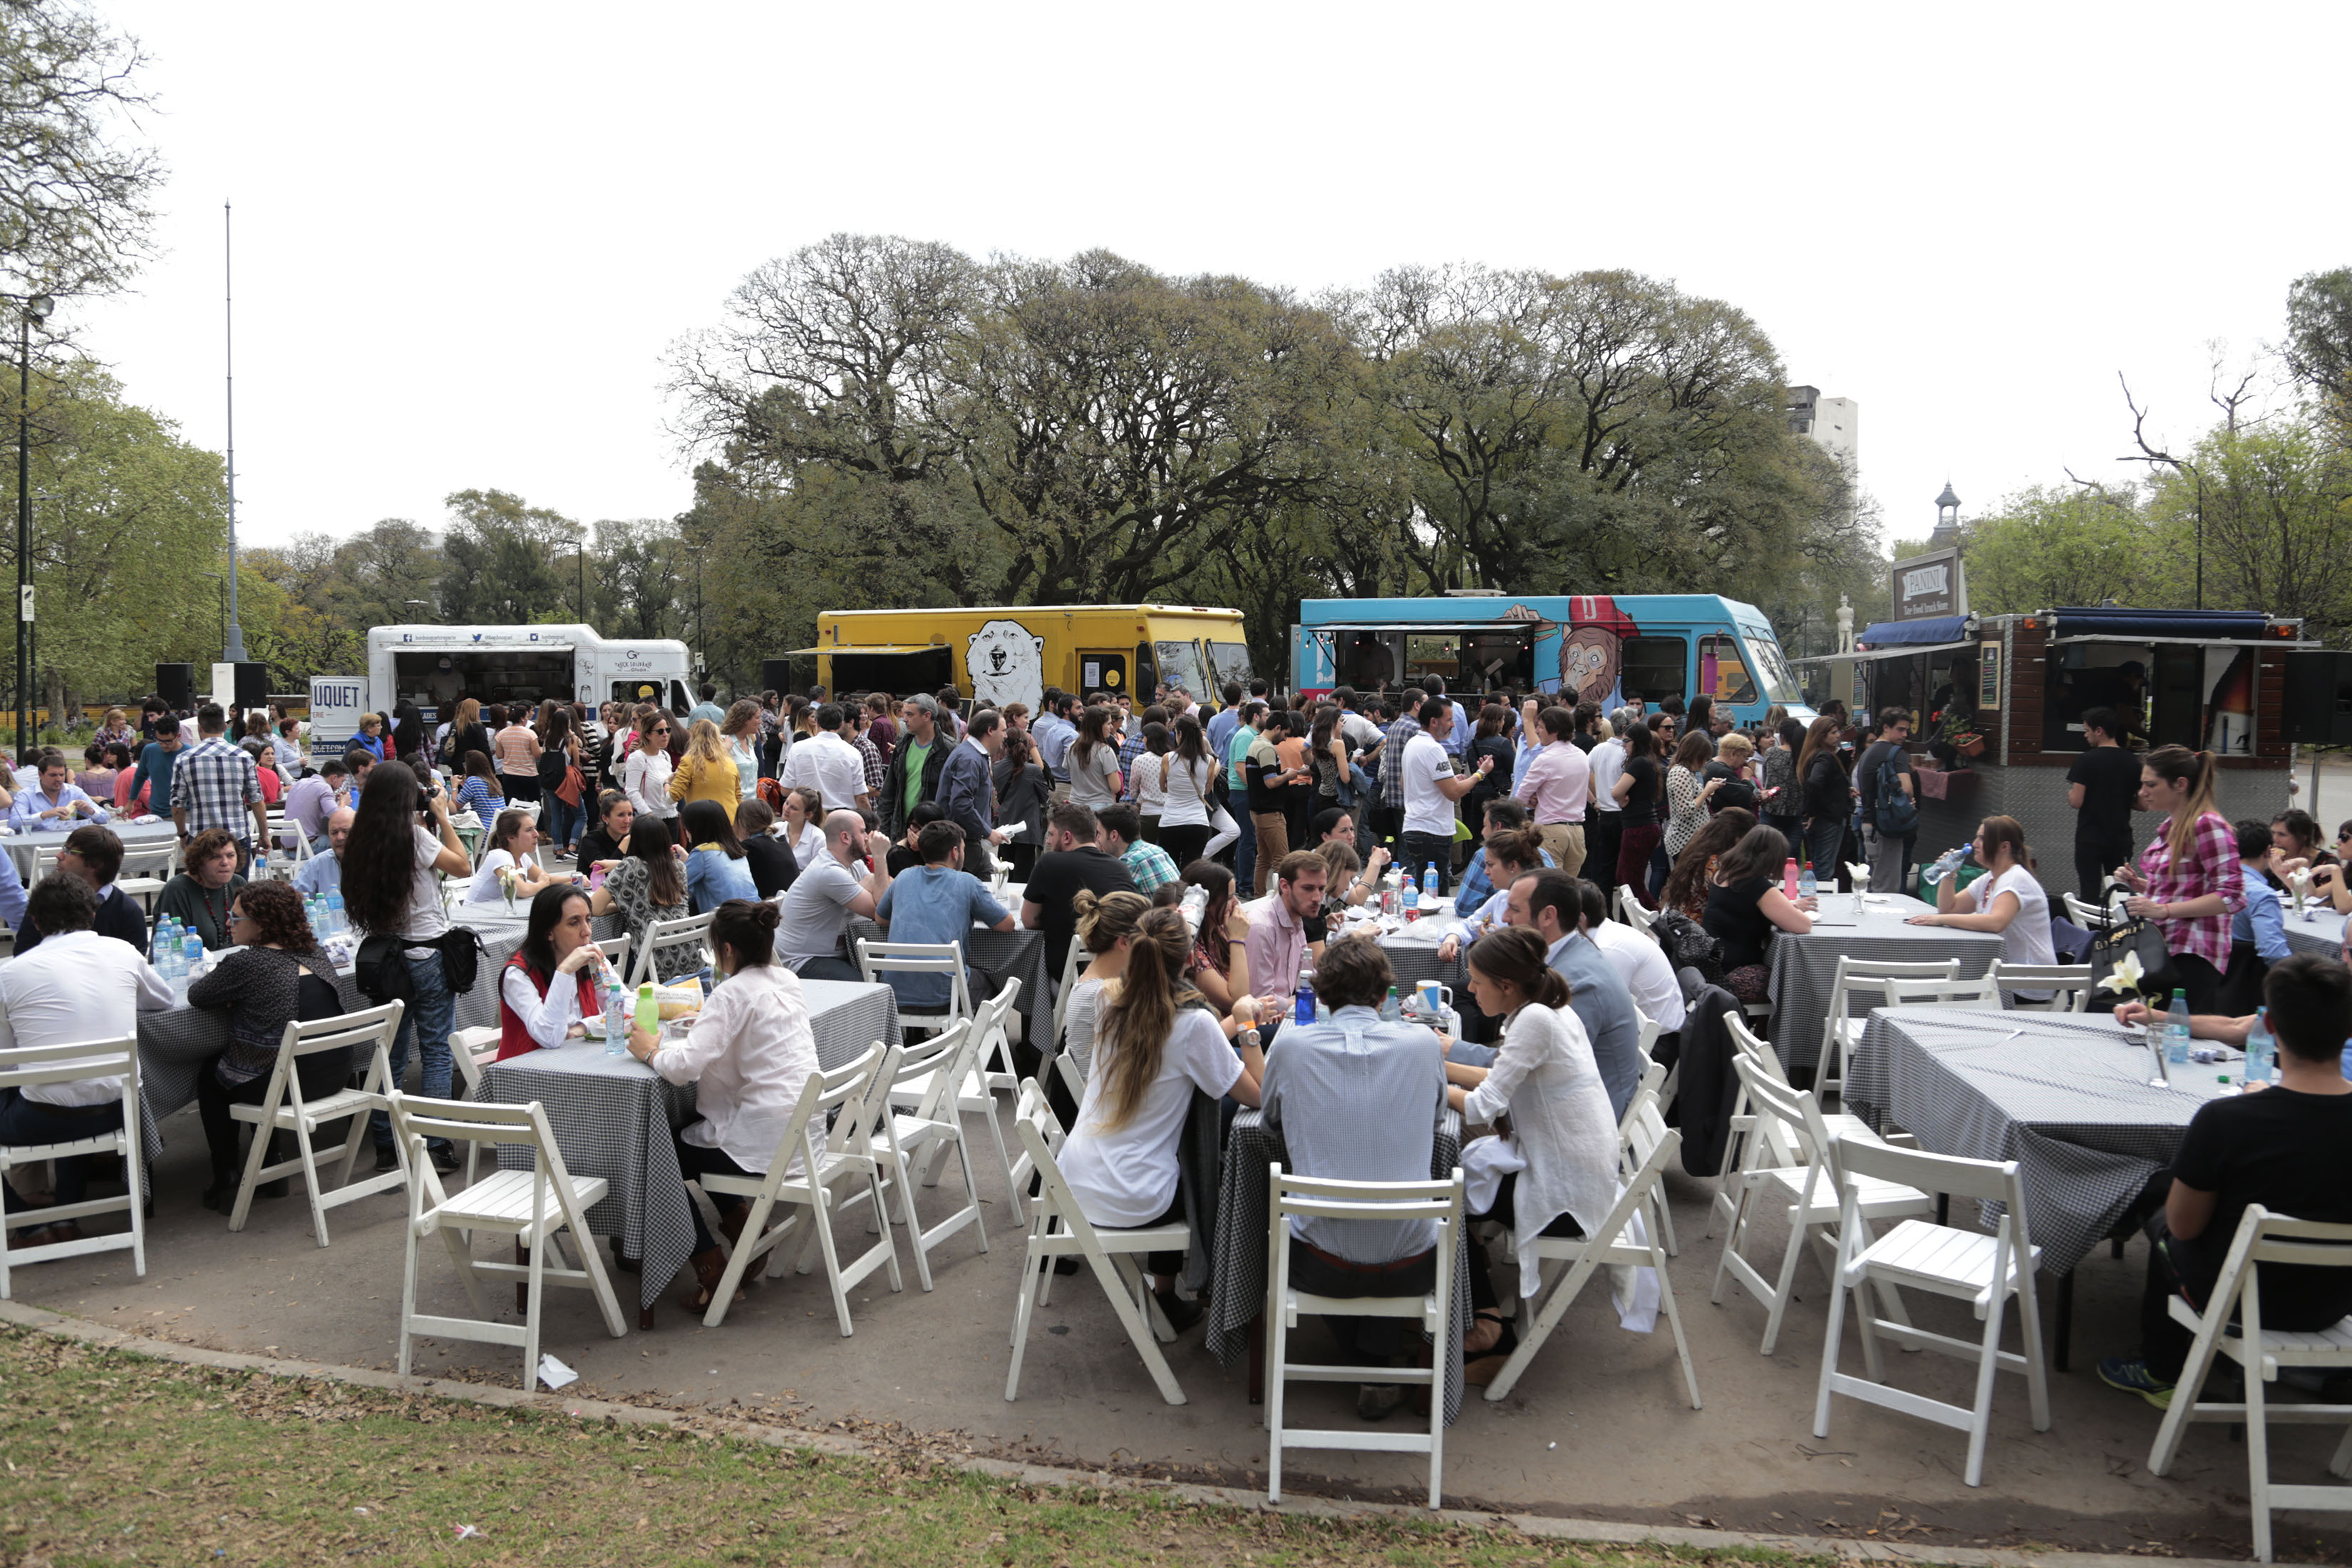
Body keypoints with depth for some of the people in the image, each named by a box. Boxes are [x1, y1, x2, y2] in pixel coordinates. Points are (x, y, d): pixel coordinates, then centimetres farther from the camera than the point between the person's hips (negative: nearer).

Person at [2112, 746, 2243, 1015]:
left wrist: (2163, 909, -22)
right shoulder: (2171, 824, 16)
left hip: (2191, 956, -8)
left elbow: (2232, 897, -17)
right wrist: (2138, 884, 10)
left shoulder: (2208, 825, -11)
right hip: (2161, 951, 8)